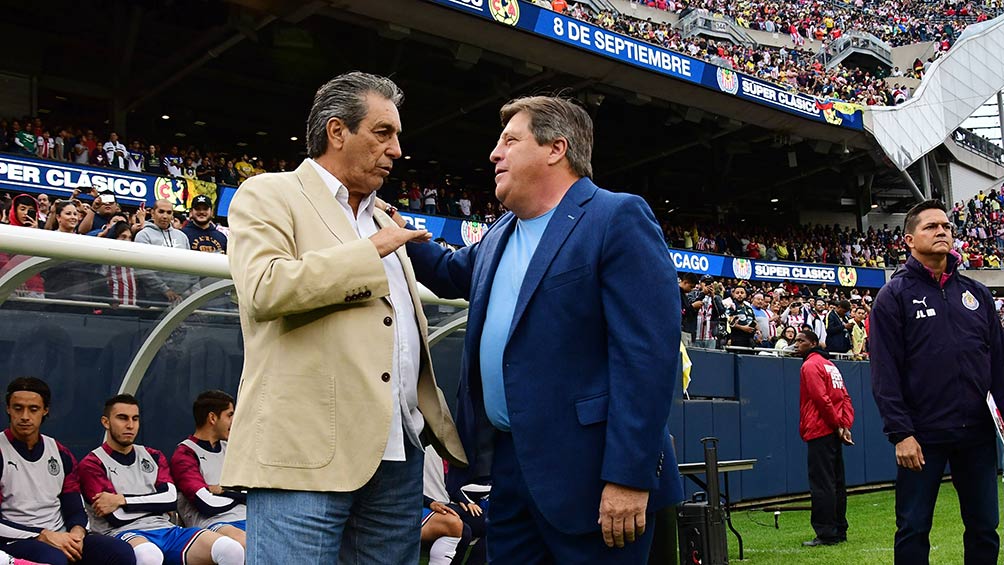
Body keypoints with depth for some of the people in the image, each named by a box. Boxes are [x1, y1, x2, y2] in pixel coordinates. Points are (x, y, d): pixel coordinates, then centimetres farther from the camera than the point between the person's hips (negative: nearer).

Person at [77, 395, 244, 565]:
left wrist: (122, 501, -4)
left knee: (232, 550, -24)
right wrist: (154, 502, 3)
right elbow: (117, 516, -7)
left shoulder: (153, 456, 21)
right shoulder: (92, 464, 5)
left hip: (166, 530, 4)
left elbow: (171, 499, 3)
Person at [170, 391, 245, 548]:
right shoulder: (184, 454, 6)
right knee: (244, 542, -42)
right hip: (211, 523, -5)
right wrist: (240, 493, 7)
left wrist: (224, 491, 3)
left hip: (245, 518, 6)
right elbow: (207, 505, -7)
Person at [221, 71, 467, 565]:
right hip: (305, 451, -6)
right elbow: (265, 288, -18)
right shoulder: (268, 195, 2)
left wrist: (440, 425, 18)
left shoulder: (384, 219, 23)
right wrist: (370, 251, -9)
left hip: (398, 453, 7)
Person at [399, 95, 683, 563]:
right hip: (507, 462, 8)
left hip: (585, 471, -8)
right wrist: (397, 232, 20)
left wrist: (629, 476, -22)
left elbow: (648, 352, -18)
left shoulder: (618, 219, -11)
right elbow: (451, 272, 36)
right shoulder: (501, 235, 16)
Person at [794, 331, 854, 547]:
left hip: (820, 432, -9)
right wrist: (845, 425, 4)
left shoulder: (811, 365, -8)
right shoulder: (829, 364, 19)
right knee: (837, 482, 12)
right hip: (833, 432, 9)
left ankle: (826, 533, -8)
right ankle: (839, 531, 17)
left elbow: (821, 398, -17)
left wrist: (838, 424, -11)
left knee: (821, 484, -8)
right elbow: (845, 397, 14)